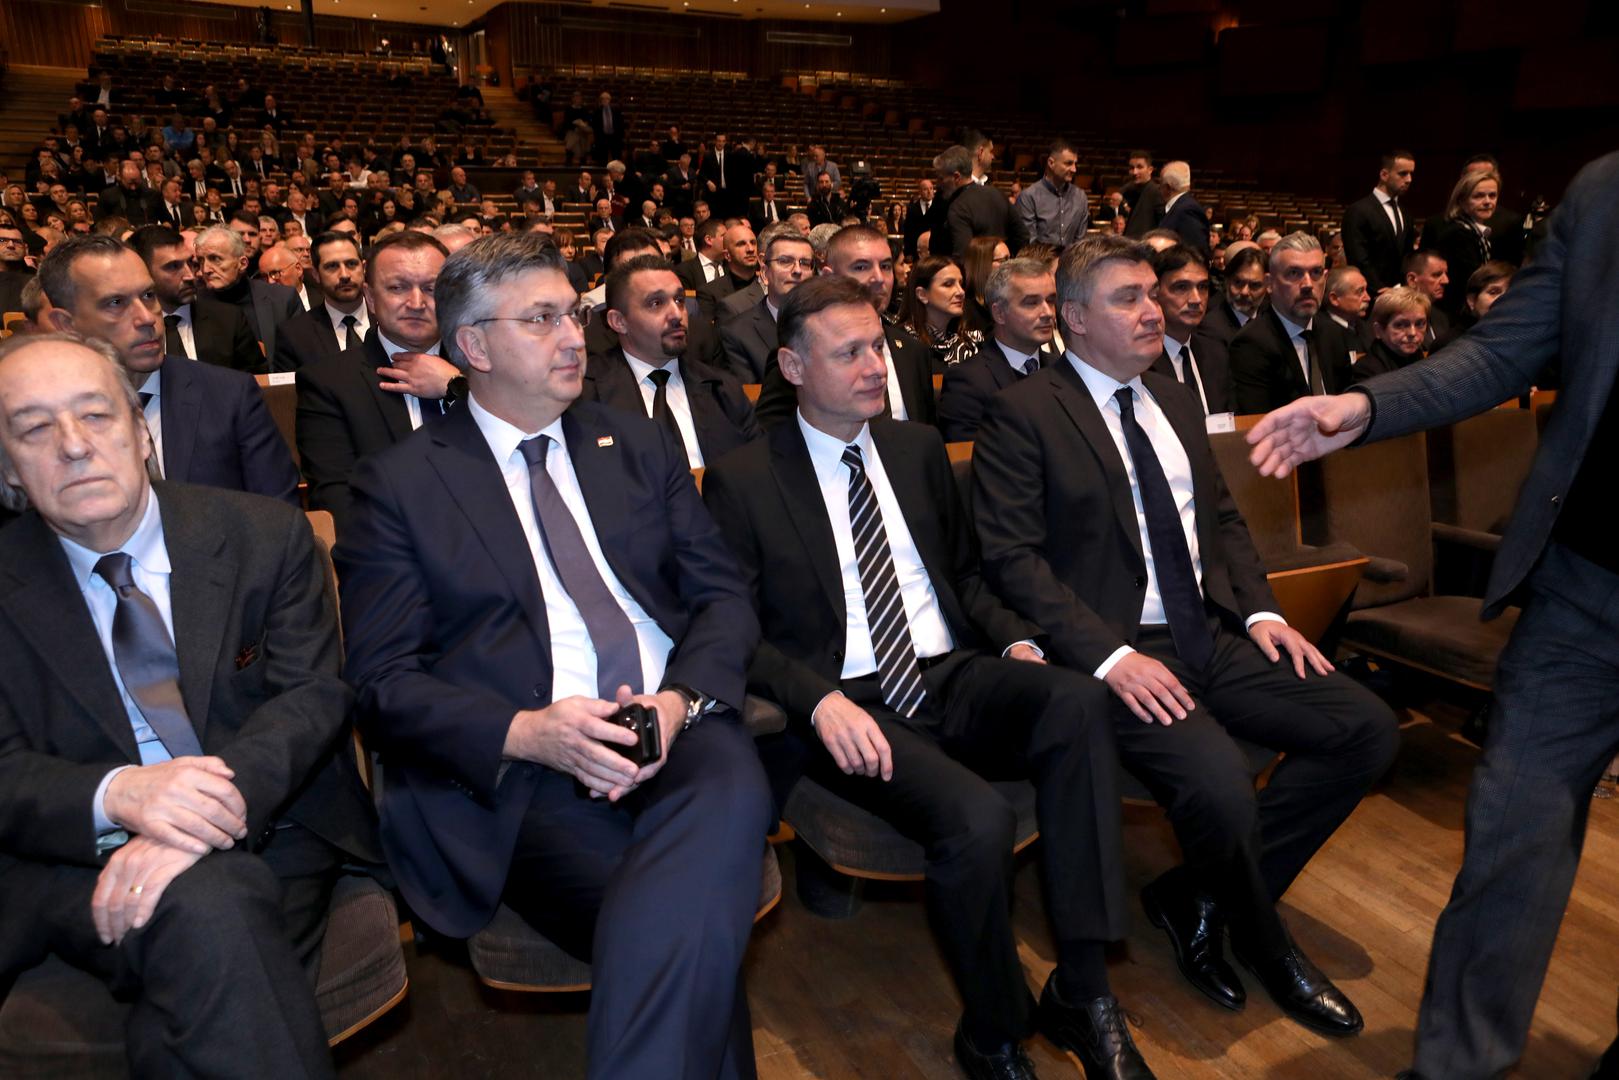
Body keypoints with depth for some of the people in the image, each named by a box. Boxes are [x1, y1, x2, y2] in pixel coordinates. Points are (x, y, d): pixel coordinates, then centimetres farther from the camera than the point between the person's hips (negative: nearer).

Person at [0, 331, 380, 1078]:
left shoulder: (265, 536, 1)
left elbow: (313, 694, -6)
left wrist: (206, 817, -24)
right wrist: (119, 795, -25)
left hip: (270, 836, -1)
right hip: (81, 862, 1)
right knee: (203, 909, -31)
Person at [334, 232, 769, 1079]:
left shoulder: (639, 446, 18)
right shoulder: (399, 483, 7)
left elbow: (722, 595, 11)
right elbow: (383, 679, 1)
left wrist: (679, 701, -10)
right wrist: (525, 732, -17)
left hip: (679, 732, 4)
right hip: (520, 775, -3)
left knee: (731, 795, -32)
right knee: (695, 929, -30)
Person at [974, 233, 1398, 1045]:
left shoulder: (1173, 399, 17)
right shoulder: (1023, 414, -6)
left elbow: (1222, 520, 21)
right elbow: (1012, 558, -13)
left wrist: (1260, 611, 4)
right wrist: (1109, 656, -22)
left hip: (1211, 636, 8)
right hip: (1117, 651, -7)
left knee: (1368, 729, -7)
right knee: (1220, 784, -30)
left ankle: (1200, 899, 6)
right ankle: (1267, 947, 6)